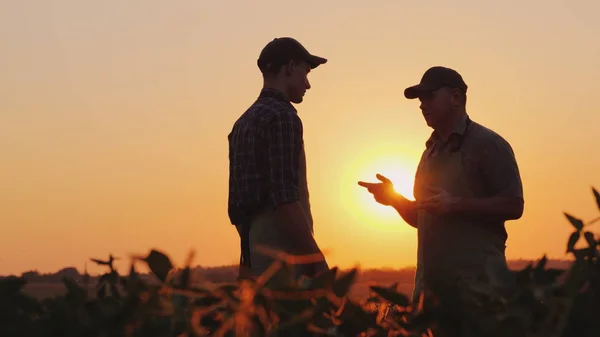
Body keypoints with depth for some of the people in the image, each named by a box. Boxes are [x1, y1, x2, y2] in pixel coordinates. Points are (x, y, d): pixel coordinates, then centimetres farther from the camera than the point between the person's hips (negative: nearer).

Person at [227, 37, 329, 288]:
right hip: (282, 251, -9)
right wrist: (318, 259, -17)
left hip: (255, 249, 9)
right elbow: (285, 199, -19)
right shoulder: (282, 117, -10)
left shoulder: (244, 122, 18)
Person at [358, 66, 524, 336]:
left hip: (476, 280, -7)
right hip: (431, 281, 7)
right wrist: (394, 199, 5)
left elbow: (513, 206, -12)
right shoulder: (431, 151, 18)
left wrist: (456, 204, -19)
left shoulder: (487, 144, -5)